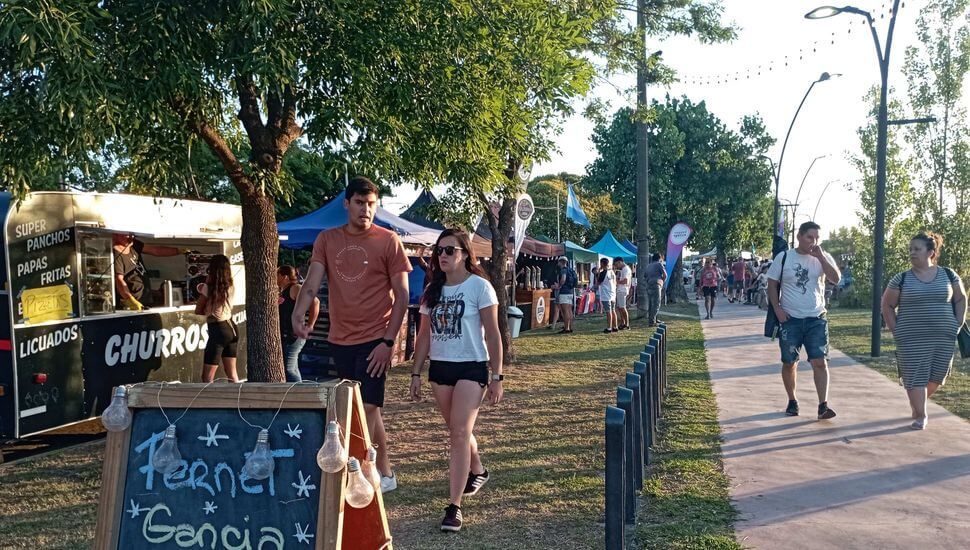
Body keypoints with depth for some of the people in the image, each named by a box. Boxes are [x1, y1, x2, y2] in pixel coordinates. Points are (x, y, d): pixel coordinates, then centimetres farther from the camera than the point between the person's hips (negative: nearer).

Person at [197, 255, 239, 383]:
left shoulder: (210, 288, -16)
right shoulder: (229, 286, 3)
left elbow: (199, 287, 6)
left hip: (218, 331, -8)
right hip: (231, 328, 8)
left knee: (207, 378, -3)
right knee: (231, 373, 16)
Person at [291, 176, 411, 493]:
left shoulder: (388, 241, -5)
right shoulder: (327, 239, 6)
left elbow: (402, 295, -6)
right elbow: (312, 282, -3)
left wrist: (389, 341, -13)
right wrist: (298, 314, -23)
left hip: (374, 340, -5)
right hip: (340, 339, 5)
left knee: (366, 408, -9)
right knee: (367, 407, 14)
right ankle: (385, 473, 27)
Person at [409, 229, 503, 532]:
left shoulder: (479, 286, -7)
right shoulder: (432, 290, 8)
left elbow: (492, 334, -8)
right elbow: (425, 335, 12)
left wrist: (496, 376, -11)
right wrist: (416, 373, 9)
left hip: (471, 367, -6)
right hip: (440, 368, 6)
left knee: (460, 433, -13)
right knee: (457, 431, 17)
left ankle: (454, 506, -10)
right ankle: (477, 471, 44)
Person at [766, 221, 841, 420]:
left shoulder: (823, 258, 3)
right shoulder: (784, 257, -1)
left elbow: (836, 279, -12)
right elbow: (772, 284, 2)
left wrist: (820, 257, -17)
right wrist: (777, 309, -9)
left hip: (817, 319, 1)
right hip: (790, 319, -1)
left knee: (820, 362, -6)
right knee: (789, 363, 7)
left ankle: (823, 405, -6)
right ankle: (792, 401, 24)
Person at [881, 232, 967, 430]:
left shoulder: (948, 275, 3)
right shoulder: (901, 279, -2)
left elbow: (961, 299, 14)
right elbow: (887, 305, 4)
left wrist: (958, 324, 5)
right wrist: (895, 330, -3)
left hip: (944, 338, 2)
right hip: (912, 339, -2)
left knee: (936, 376, 10)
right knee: (915, 377, -4)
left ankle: (917, 405, 34)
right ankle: (920, 415, 8)